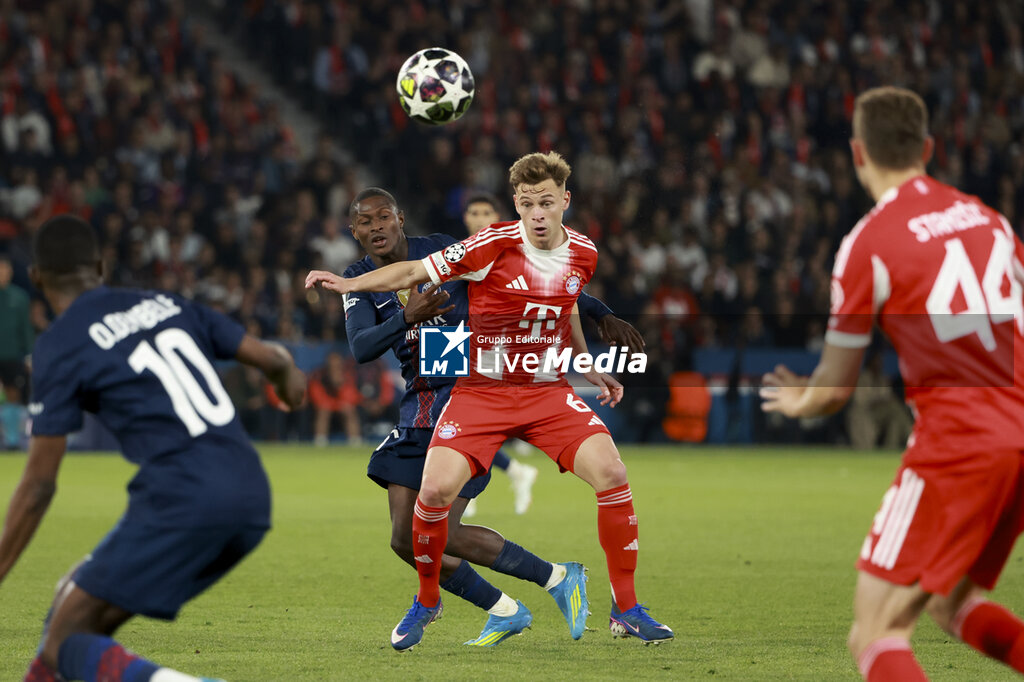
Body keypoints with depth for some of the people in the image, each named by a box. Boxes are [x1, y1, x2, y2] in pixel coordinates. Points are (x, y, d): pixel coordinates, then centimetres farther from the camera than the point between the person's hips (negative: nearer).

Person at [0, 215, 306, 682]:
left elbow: (39, 486, -1)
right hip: (253, 500, 7)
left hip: (182, 500, -7)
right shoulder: (165, 305, 18)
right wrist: (289, 378, 48)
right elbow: (271, 358, 23)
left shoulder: (58, 348, 1)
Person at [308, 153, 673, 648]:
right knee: (436, 489, -20)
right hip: (480, 391, -3)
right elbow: (416, 272, -10)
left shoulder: (582, 254, 1)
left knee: (611, 474, -16)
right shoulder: (494, 245, -14)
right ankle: (426, 601, 9)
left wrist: (591, 372, 22)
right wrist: (351, 283, -21)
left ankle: (626, 610, -1)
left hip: (548, 391, 3)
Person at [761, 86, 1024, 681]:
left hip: (957, 443, -7)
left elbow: (835, 390, 1)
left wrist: (799, 402, 24)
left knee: (875, 634, -4)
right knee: (950, 602, 25)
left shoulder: (868, 245, -6)